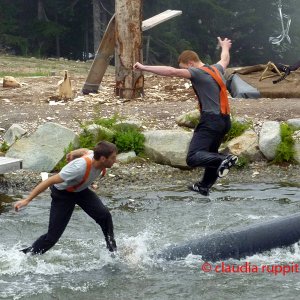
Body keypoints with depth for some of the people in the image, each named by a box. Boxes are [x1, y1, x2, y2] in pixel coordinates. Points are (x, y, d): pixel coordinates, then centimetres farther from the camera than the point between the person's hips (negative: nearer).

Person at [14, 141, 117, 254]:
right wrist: (27, 200, -36)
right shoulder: (80, 167, -40)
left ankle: (113, 251, 6)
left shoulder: (97, 155, -21)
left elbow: (85, 151, 5)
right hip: (63, 194, -6)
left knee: (104, 215, -12)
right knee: (53, 236, -9)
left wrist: (73, 153, 23)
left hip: (81, 190, 6)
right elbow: (50, 181, -36)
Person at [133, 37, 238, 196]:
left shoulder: (198, 73, -9)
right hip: (225, 120, 10)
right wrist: (225, 47, 62)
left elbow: (171, 71, -22)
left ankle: (223, 160, -37)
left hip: (211, 120, -10)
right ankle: (204, 186, 38)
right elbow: (224, 59, 40)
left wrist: (144, 67, -21)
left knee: (193, 157, -18)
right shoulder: (216, 69, 16)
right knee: (210, 153, 26)